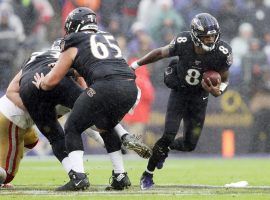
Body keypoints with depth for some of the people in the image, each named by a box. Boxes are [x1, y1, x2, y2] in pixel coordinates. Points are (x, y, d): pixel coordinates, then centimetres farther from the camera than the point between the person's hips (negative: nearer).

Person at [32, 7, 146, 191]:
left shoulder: (73, 47, 15)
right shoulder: (109, 38, 30)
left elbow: (52, 81, 18)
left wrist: (41, 84, 41)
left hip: (106, 86, -6)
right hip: (131, 87, 6)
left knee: (73, 129, 11)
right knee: (106, 127, 30)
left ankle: (78, 176, -6)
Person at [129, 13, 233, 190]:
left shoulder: (222, 53, -22)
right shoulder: (183, 42, -24)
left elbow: (224, 80, -5)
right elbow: (161, 53, -5)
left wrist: (218, 90, -28)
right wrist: (135, 65, -1)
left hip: (199, 98, 2)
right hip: (179, 93, -2)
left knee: (189, 145, 3)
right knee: (169, 135, -15)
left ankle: (163, 149, 38)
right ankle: (148, 174, 3)